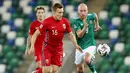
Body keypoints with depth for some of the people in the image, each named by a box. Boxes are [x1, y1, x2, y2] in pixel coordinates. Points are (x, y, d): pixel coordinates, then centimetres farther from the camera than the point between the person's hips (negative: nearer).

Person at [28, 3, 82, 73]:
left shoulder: (65, 21, -4)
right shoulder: (47, 22, -16)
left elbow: (70, 34, 9)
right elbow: (35, 34, -12)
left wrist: (76, 45, -3)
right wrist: (32, 46, -22)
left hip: (58, 49, 4)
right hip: (48, 48, -3)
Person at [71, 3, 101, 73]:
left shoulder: (90, 16, -7)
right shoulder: (75, 21, -14)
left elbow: (95, 15, 19)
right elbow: (79, 35, -22)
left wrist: (97, 25, 27)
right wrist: (85, 26, -35)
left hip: (90, 45, -1)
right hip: (80, 46, 1)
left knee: (87, 59, -30)